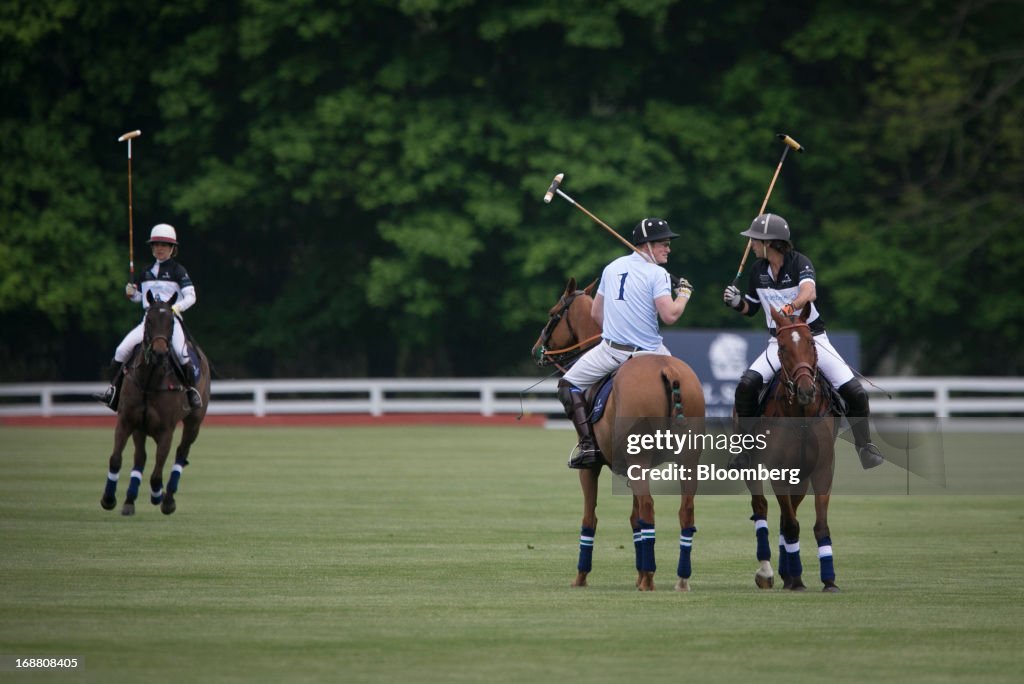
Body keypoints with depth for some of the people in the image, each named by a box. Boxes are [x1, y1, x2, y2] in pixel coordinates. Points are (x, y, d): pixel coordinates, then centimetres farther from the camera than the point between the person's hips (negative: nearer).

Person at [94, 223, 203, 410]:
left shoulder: (178, 271, 0)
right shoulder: (147, 273, 16)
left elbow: (191, 296, -6)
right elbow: (138, 296, 24)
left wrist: (177, 307, -23)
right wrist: (130, 293, 1)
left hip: (171, 319, -5)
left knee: (182, 352, -30)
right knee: (122, 349, -14)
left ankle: (192, 391, -14)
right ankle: (113, 390, -9)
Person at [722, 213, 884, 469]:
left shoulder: (799, 263, -15)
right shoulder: (758, 271, 1)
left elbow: (809, 293, -36)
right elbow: (750, 308, 15)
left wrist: (790, 307, -55)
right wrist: (737, 302, -8)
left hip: (812, 336, -3)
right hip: (779, 342, 3)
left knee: (854, 391, -10)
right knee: (746, 385, -21)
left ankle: (865, 447, 11)